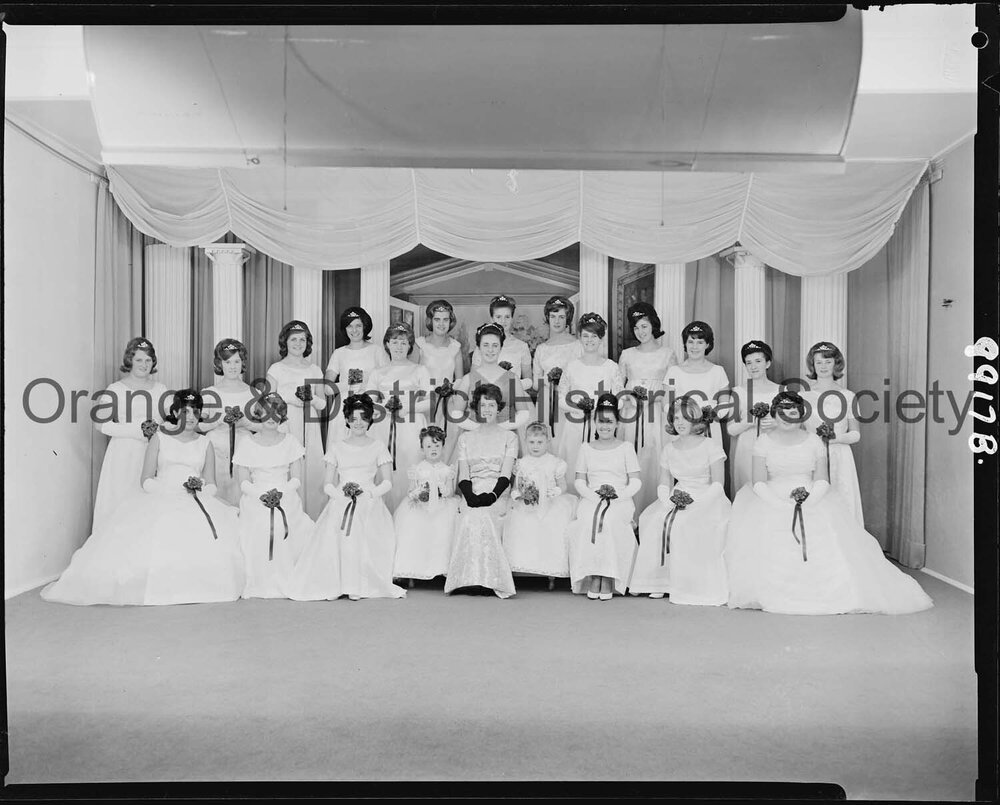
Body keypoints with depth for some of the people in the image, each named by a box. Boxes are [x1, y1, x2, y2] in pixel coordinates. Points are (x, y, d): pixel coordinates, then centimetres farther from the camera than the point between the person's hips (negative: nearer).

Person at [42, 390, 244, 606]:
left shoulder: (205, 444, 16)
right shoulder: (159, 438, 11)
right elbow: (146, 480, 4)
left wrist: (200, 488, -10)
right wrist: (171, 487, -13)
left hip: (196, 503, 1)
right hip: (160, 499, -1)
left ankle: (192, 588, -18)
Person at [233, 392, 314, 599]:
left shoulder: (290, 442, 10)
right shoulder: (247, 445, 8)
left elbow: (296, 479, 6)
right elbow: (244, 482, 3)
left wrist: (280, 492, -12)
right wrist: (262, 494, -14)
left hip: (287, 499, 1)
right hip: (256, 501, -1)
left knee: (281, 527, -19)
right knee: (258, 532, -20)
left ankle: (287, 584, -5)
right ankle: (260, 586, -5)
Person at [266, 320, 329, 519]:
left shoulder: (315, 370, 13)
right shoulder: (276, 369, 5)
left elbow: (323, 404, 11)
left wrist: (311, 398, -9)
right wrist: (289, 398, -13)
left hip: (310, 431, 2)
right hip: (284, 429, -2)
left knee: (312, 472, -2)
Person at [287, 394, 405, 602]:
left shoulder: (378, 447, 14)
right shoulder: (336, 448, 17)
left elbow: (387, 482, 10)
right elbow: (327, 484, 12)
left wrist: (369, 493, -9)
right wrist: (342, 493, -9)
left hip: (370, 502, -1)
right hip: (341, 502, 1)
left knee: (364, 533, -31)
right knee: (332, 534, -28)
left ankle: (358, 585, -22)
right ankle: (333, 585, -20)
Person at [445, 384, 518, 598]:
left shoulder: (509, 437, 13)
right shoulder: (465, 438, 19)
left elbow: (505, 475, 1)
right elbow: (463, 475, 7)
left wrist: (492, 495, -17)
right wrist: (470, 496, -13)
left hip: (498, 494, -1)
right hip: (472, 494, 2)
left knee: (480, 517, -32)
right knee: (470, 518, -31)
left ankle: (488, 579, -24)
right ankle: (476, 578, -27)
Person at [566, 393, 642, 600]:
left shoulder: (626, 448, 11)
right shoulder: (586, 449, 16)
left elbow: (636, 482, 5)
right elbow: (579, 481, 10)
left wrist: (618, 496, -11)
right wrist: (595, 495, -9)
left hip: (620, 501, -1)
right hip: (591, 499, 1)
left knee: (611, 520, -34)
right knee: (587, 519, -32)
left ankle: (609, 578, -27)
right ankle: (592, 577, -27)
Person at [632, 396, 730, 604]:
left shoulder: (711, 446, 0)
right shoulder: (669, 448, 13)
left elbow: (717, 485, -7)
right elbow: (663, 484, 11)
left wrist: (696, 503, -20)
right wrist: (668, 500, -11)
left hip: (706, 501, -4)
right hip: (676, 501, 5)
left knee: (689, 525, -34)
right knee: (652, 521, -22)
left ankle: (697, 586, -21)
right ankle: (660, 582, -15)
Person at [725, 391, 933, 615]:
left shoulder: (813, 441, 10)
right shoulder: (764, 442, 6)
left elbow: (822, 480, 4)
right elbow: (759, 482, -2)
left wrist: (809, 502, -15)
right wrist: (780, 504, -17)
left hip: (812, 501, 2)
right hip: (772, 500, -2)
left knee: (826, 536, -22)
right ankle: (766, 593, -17)